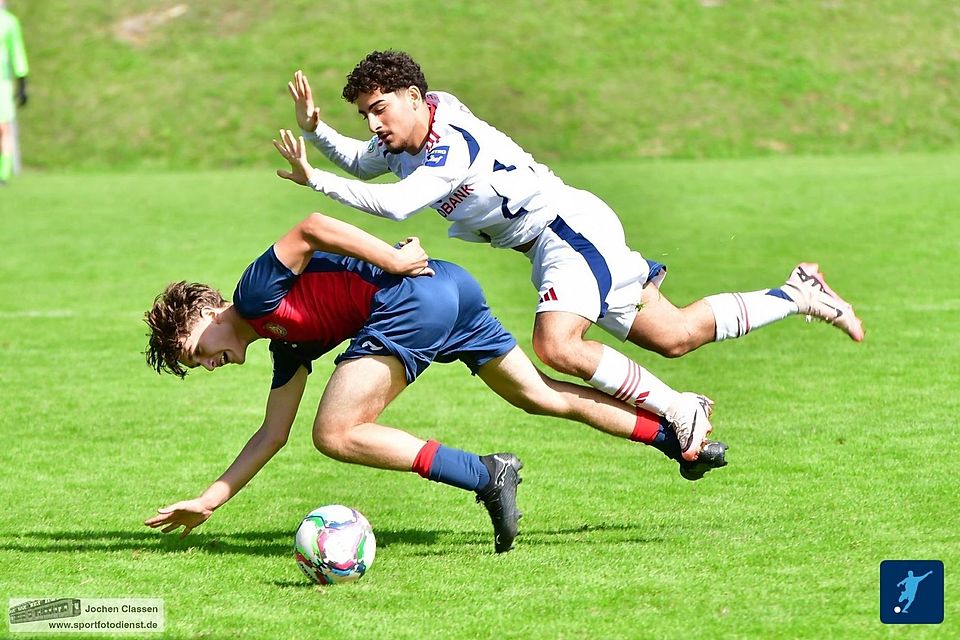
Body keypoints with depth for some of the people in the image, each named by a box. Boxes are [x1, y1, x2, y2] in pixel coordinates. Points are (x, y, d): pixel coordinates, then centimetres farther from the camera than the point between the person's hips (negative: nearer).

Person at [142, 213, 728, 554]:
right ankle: (676, 436, 24)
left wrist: (396, 262, -11)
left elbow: (311, 229, -12)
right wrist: (209, 501, 32)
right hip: (455, 285, 10)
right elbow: (273, 434, 30)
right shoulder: (288, 344, 27)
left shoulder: (256, 293, 2)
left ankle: (486, 475, -17)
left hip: (414, 298, -10)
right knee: (542, 395, 20)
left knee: (337, 434, -10)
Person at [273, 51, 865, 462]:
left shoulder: (454, 146, -26)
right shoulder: (407, 133, 2)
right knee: (675, 336, 12)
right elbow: (360, 163, 21)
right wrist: (315, 130, 3)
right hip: (556, 243, 9)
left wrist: (316, 180, -36)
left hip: (572, 227, -9)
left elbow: (395, 204, -39)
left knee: (557, 344, -28)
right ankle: (798, 295, 26)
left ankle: (680, 410, -17)